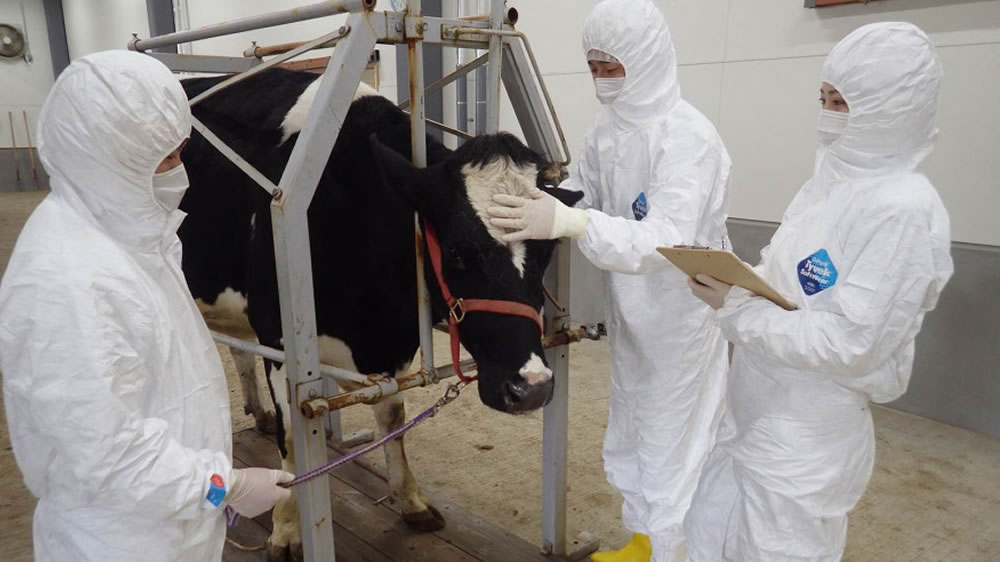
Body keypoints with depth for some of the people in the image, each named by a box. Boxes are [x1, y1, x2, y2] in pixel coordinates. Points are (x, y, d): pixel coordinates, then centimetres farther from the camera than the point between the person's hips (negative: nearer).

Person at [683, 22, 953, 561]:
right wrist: (731, 279, -4)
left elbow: (849, 346, -23)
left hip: (805, 437, -8)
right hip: (754, 412, 8)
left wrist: (738, 307, -21)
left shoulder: (901, 210, -21)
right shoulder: (835, 180, 5)